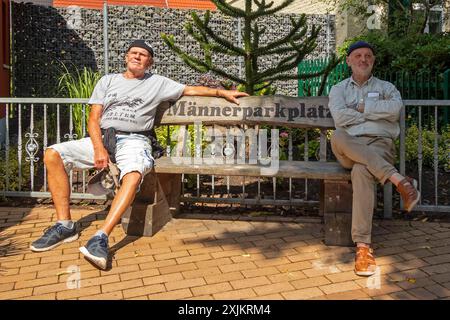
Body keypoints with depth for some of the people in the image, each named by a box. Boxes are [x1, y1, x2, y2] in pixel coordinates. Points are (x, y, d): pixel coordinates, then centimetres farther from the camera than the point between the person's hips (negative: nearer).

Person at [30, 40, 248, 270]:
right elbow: (93, 119, 9)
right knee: (52, 155, -18)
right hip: (101, 138, 3)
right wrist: (99, 148, -9)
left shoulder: (157, 83, 17)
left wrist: (222, 92, 12)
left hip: (133, 141, -3)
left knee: (133, 176, -38)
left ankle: (101, 238, -43)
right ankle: (65, 226, -15)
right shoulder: (107, 81, 19)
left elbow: (191, 89, 20)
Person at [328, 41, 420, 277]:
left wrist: (362, 107, -1)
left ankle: (363, 247, -39)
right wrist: (376, 114, 2)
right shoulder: (339, 89, 20)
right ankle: (398, 180, -39)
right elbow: (339, 117, -3)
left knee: (361, 171, -38)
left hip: (380, 145, -1)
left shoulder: (386, 87, 21)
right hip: (349, 148, 1)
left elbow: (395, 108, -5)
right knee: (337, 136, -38)